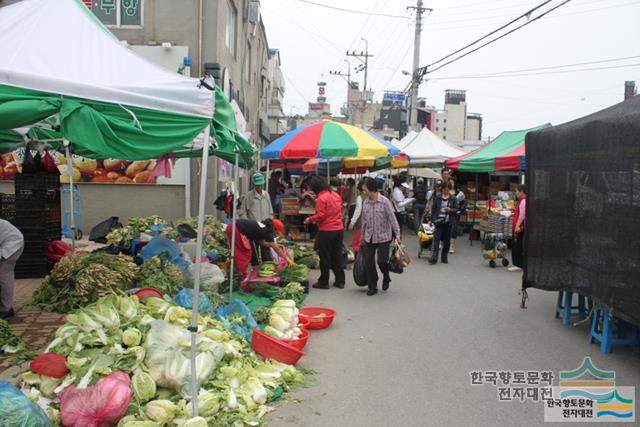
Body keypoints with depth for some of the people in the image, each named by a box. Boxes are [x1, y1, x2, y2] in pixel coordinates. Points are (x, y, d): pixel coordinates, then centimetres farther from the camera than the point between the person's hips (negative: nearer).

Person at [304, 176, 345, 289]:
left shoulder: (321, 198, -15)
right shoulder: (336, 195, 8)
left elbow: (320, 216, -18)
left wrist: (310, 219, -4)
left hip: (326, 231, -7)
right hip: (339, 229, 7)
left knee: (325, 258, 3)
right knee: (337, 256, 15)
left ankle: (323, 282, 11)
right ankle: (340, 281, 20)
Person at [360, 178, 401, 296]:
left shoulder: (384, 201, -12)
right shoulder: (365, 202, 3)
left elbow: (392, 218, -10)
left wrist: (397, 234, -13)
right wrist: (363, 235, 17)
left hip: (383, 237, -4)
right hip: (369, 237, 5)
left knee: (382, 261, -5)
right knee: (368, 262, 1)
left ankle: (386, 278, 28)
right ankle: (372, 287, 14)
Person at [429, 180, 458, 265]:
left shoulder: (453, 199, 3)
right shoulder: (437, 198, 4)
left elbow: (456, 209, 4)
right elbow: (433, 209, 8)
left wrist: (450, 210, -17)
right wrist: (432, 219, 3)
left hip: (448, 222, 1)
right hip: (438, 221, -1)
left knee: (447, 240, 7)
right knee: (436, 239, -8)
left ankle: (444, 258, 21)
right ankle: (434, 258, -10)